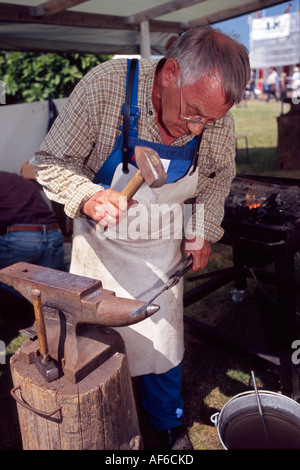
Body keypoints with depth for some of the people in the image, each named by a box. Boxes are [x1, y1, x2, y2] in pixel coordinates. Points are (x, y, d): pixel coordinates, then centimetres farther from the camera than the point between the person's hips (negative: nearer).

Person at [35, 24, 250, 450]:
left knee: (162, 343, 11)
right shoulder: (104, 87, -25)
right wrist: (88, 197, -34)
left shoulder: (217, 118, -13)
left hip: (163, 248, 2)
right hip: (100, 243, -1)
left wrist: (204, 231, 1)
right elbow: (51, 162, -16)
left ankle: (169, 427, 41)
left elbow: (219, 177, 8)